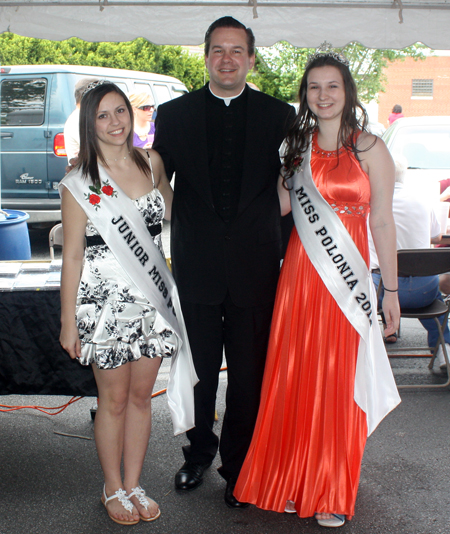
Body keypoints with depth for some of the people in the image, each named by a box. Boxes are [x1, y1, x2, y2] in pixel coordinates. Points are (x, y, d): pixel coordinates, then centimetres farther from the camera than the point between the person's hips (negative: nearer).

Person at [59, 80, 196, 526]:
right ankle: (113, 489, 27)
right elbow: (72, 255, -7)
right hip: (105, 300, -4)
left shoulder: (151, 163, 5)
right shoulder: (80, 183, -8)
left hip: (152, 296, 4)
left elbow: (171, 212, 23)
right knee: (114, 399, 8)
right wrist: (68, 321, -6)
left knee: (141, 395, 13)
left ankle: (134, 485, 29)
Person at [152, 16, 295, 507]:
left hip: (255, 268, 0)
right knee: (197, 370, 15)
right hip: (195, 265, 1)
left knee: (249, 374, 10)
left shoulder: (279, 116, 3)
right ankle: (199, 452, 37)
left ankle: (238, 466, 29)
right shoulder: (174, 114, 3)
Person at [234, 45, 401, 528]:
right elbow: (281, 204, 6)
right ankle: (294, 483, 24)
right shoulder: (298, 146, 10)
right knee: (294, 378, 7)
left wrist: (391, 291, -2)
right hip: (298, 273, 3)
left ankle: (333, 494, 21)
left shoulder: (369, 148, -1)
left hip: (346, 278, -3)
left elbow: (382, 223, -2)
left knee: (338, 381, 3)